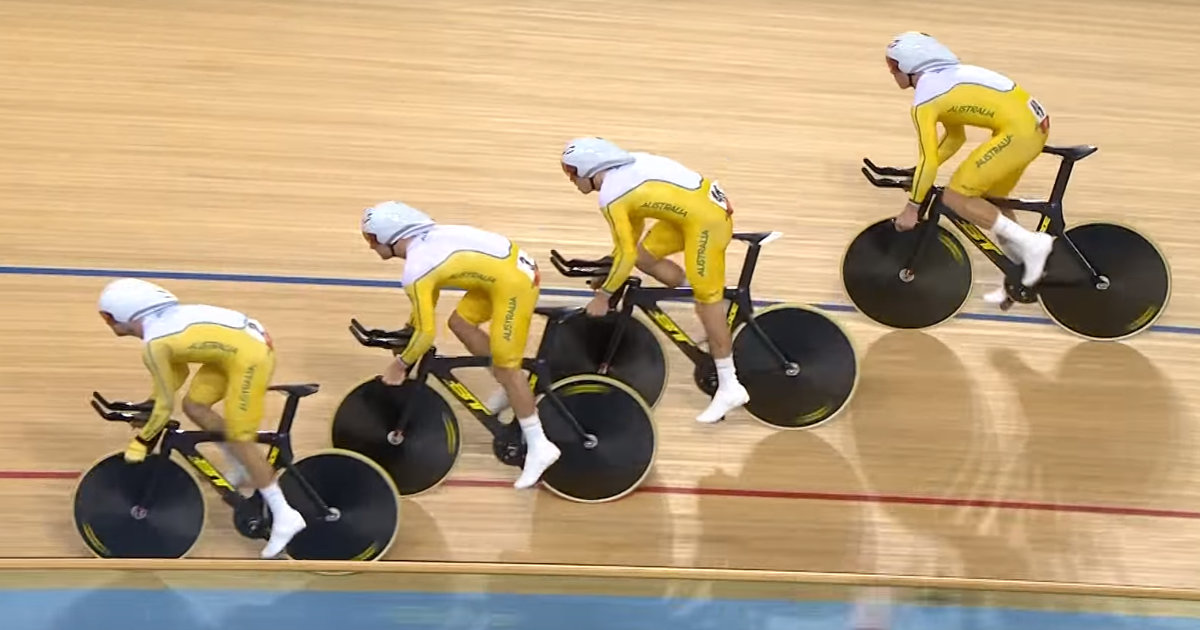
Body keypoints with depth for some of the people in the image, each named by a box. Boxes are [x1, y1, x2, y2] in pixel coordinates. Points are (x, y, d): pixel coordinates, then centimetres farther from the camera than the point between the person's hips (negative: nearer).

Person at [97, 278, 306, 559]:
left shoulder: (153, 344, -15)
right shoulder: (165, 319, 11)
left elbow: (165, 406, -9)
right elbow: (179, 370, 23)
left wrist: (140, 442, 3)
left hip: (250, 356, -10)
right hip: (247, 340, 10)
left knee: (239, 440, -5)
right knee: (194, 405, 14)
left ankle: (284, 516, -3)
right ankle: (243, 468, 26)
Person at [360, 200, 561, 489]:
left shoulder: (415, 272, -15)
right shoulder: (426, 240, 11)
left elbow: (426, 334, -12)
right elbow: (430, 295, 27)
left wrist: (400, 364, 3)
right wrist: (408, 328, 33)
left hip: (514, 280, -10)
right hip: (513, 264, 10)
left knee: (505, 367, -3)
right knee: (460, 322, 18)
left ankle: (539, 447, 2)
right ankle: (512, 389, 25)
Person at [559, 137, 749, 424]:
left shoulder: (610, 197, -14)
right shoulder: (626, 170, 12)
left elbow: (627, 255, -14)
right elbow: (635, 220, 23)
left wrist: (603, 295, -3)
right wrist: (609, 268, 28)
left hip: (706, 218, -9)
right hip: (706, 200, 9)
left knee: (707, 300, -5)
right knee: (645, 257, 12)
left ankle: (729, 388, -2)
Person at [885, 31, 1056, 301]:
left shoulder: (923, 99, -8)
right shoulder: (946, 77, 20)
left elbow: (928, 160, -11)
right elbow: (955, 138, 28)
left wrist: (912, 207, -1)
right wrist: (919, 174, 28)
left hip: (1018, 129, -10)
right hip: (1034, 120, 10)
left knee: (955, 197, -4)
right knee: (991, 198, 22)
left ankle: (1031, 243, -7)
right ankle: (1024, 279, 29)